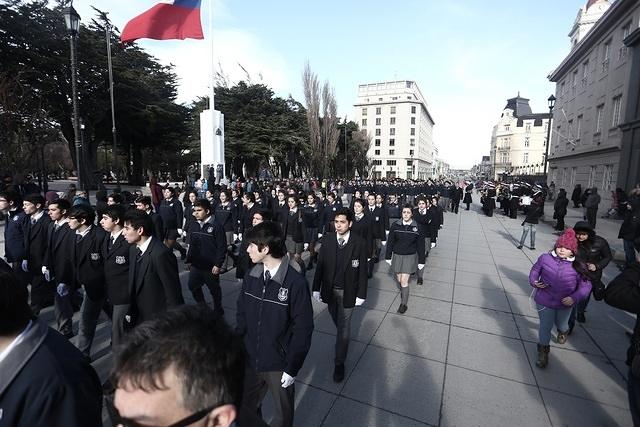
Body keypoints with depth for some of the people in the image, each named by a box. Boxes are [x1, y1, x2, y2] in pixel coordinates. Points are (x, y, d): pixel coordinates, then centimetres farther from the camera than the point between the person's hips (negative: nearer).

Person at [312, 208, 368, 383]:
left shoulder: (359, 243, -15)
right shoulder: (327, 240, -8)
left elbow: (362, 270, -9)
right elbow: (320, 265, -3)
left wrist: (361, 294, -8)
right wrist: (316, 288, -3)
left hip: (348, 291, -3)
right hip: (330, 289, 3)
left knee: (344, 325, 7)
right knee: (337, 321, 23)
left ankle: (339, 362, 23)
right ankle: (344, 336, 54)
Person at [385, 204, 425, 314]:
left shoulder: (417, 227, -9)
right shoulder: (395, 226, -7)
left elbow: (420, 245, -3)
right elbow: (390, 242, 0)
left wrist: (421, 261, -2)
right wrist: (388, 256, 1)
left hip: (410, 257, -2)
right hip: (397, 255, 2)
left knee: (404, 281, -6)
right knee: (399, 279, 12)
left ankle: (404, 304, 8)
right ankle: (403, 292, 42)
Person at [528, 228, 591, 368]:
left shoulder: (577, 266, -13)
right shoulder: (545, 258, -12)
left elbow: (586, 285, -8)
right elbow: (535, 270, 4)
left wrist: (575, 297, -22)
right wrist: (534, 282, -13)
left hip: (565, 303, 1)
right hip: (544, 300, -1)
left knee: (561, 324, 27)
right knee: (545, 326, 7)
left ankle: (563, 332, 65)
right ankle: (543, 351, 28)